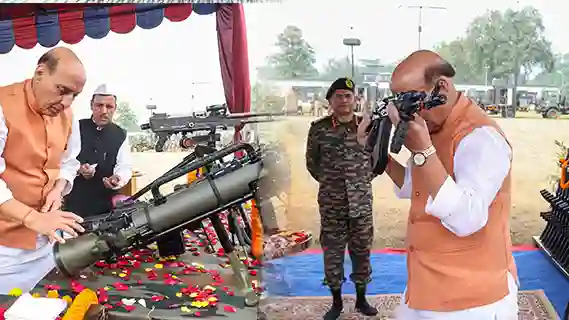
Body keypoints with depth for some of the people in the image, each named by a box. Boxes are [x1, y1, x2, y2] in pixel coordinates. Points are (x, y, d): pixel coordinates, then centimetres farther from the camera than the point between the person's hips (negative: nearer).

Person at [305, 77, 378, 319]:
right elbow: (311, 162, 9)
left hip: (362, 202, 1)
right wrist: (328, 181, 9)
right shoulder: (319, 128, -5)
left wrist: (364, 179, 9)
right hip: (331, 203, -1)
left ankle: (361, 299, 29)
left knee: (362, 250, 11)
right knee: (332, 252, 8)